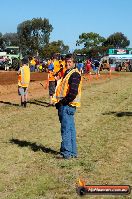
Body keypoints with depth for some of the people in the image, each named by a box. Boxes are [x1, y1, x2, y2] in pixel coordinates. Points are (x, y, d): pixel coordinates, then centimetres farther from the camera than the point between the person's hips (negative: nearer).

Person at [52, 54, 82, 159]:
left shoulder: (75, 74, -13)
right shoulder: (67, 73, 18)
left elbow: (73, 92, -23)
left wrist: (63, 102, -15)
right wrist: (59, 101, 14)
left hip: (67, 105, -10)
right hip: (65, 105, 10)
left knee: (66, 129, -6)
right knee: (71, 129, 13)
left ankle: (66, 153, -1)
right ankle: (73, 152, 20)